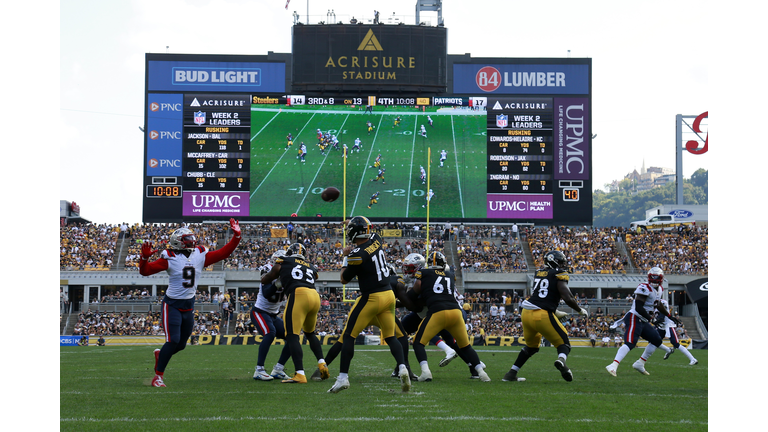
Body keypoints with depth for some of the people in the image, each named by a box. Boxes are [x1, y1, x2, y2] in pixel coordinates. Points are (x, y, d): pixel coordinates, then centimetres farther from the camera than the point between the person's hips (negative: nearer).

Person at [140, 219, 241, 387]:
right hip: (172, 304, -6)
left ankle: (161, 355, 43)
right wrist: (145, 257, -34)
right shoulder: (170, 258, -12)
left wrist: (236, 237, -7)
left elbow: (223, 253, 2)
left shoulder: (200, 255, 1)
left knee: (181, 345, 12)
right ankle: (158, 376, -4)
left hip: (189, 305, 6)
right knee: (173, 341, -15)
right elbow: (145, 271, -14)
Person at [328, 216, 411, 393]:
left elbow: (344, 280, -2)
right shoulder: (376, 240, 2)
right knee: (390, 337, 13)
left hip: (371, 298, -7)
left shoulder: (357, 255, -17)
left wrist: (346, 257, 7)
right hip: (389, 295, 7)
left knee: (348, 336, 3)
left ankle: (343, 377, 1)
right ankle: (402, 368, -8)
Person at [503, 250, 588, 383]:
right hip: (543, 316, -6)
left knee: (531, 346, 29)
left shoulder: (538, 273, 16)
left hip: (527, 313, 6)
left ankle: (511, 374, 26)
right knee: (564, 343, 7)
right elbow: (568, 298, -11)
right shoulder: (559, 275, -3)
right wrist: (581, 310, 5)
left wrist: (555, 312, 33)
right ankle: (561, 360, -28)